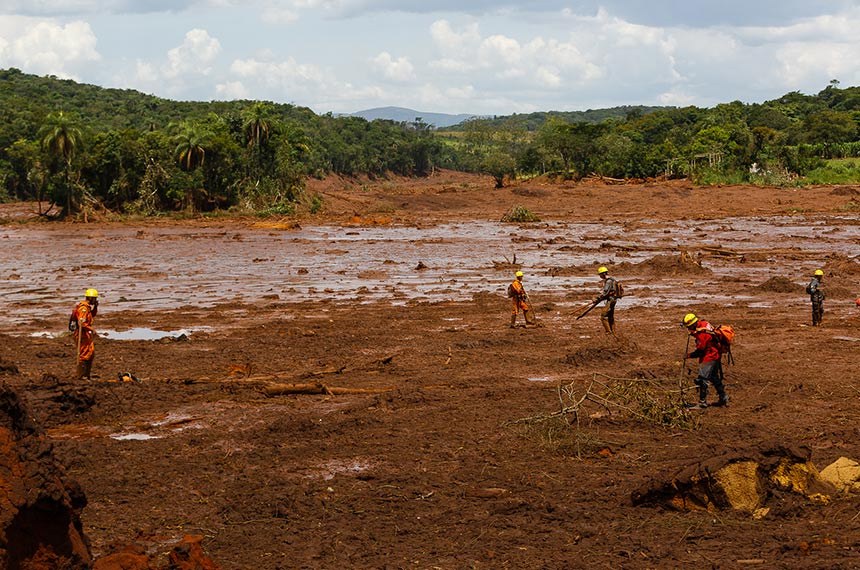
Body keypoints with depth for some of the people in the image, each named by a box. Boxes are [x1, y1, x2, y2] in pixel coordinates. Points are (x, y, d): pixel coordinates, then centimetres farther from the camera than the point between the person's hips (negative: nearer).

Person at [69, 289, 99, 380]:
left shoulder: (87, 307, 12)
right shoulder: (83, 308, -20)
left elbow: (93, 315, 27)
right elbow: (81, 323, -27)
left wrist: (95, 306, 11)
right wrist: (91, 329, -21)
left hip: (86, 334, 10)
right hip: (81, 333, -10)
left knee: (91, 352, 15)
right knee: (84, 354, -7)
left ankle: (87, 373, 22)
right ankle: (81, 376, -3)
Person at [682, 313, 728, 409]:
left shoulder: (702, 334, -26)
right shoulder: (703, 324, 2)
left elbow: (700, 350, -21)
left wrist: (689, 355, -8)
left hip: (709, 358, -10)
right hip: (716, 356, 10)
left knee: (702, 379, -7)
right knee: (714, 378, 21)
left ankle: (702, 402, -5)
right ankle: (723, 398, 29)